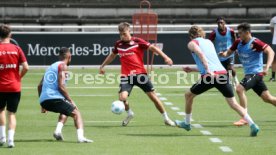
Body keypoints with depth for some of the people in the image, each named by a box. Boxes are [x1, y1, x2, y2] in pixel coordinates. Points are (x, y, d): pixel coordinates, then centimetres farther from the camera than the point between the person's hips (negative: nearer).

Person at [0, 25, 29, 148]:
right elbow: (26, 67, -5)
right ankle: (10, 139, -5)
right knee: (11, 113, 8)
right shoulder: (16, 49, -1)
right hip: (15, 87, 1)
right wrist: (19, 77, 11)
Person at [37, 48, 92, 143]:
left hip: (43, 100, 8)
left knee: (65, 111, 32)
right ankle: (80, 137, -20)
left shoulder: (51, 67, 26)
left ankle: (58, 131, 8)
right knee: (76, 113, 3)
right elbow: (61, 86, -12)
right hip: (54, 98, -8)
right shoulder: (63, 66, 1)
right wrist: (70, 100, -6)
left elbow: (40, 86, 25)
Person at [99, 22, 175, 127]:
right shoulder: (118, 44, 8)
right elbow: (112, 55, 27)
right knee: (122, 97, -18)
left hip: (140, 74, -2)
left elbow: (152, 48, -10)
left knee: (152, 96, -2)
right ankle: (129, 114, 15)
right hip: (126, 76, 2)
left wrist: (165, 57, -21)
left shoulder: (137, 42, -4)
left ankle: (166, 118, 13)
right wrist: (102, 66, 34)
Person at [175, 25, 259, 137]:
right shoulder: (209, 42, 29)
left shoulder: (192, 43, 11)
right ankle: (252, 124, -13)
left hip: (210, 76, -5)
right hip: (223, 73, 5)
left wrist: (208, 70, -22)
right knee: (233, 103, 4)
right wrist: (192, 69, 43)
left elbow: (200, 53, -11)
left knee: (189, 95, 20)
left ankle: (187, 123, 31)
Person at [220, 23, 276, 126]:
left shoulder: (255, 43, -17)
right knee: (267, 98, 10)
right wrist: (224, 54, -10)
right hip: (249, 74, 8)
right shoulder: (238, 43, 5)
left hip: (255, 72, -8)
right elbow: (229, 52, 14)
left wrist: (267, 67, -32)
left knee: (240, 89, -22)